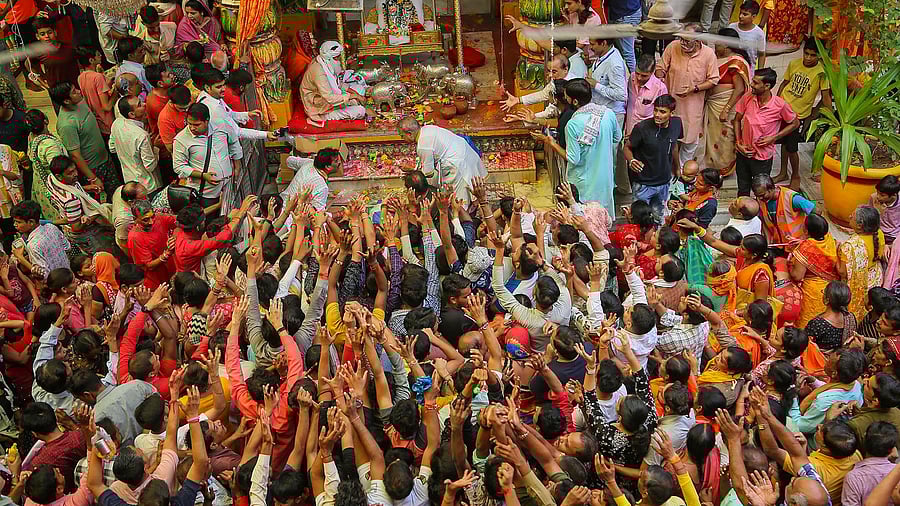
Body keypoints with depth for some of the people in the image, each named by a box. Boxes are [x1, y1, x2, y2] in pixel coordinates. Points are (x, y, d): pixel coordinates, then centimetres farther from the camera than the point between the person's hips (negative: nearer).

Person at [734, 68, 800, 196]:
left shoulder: (780, 105, -20)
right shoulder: (747, 97, -10)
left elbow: (795, 123, -3)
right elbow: (737, 120, 4)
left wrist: (773, 138, -13)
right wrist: (738, 143, -5)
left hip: (763, 157, -3)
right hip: (743, 152, 3)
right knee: (742, 191, 18)